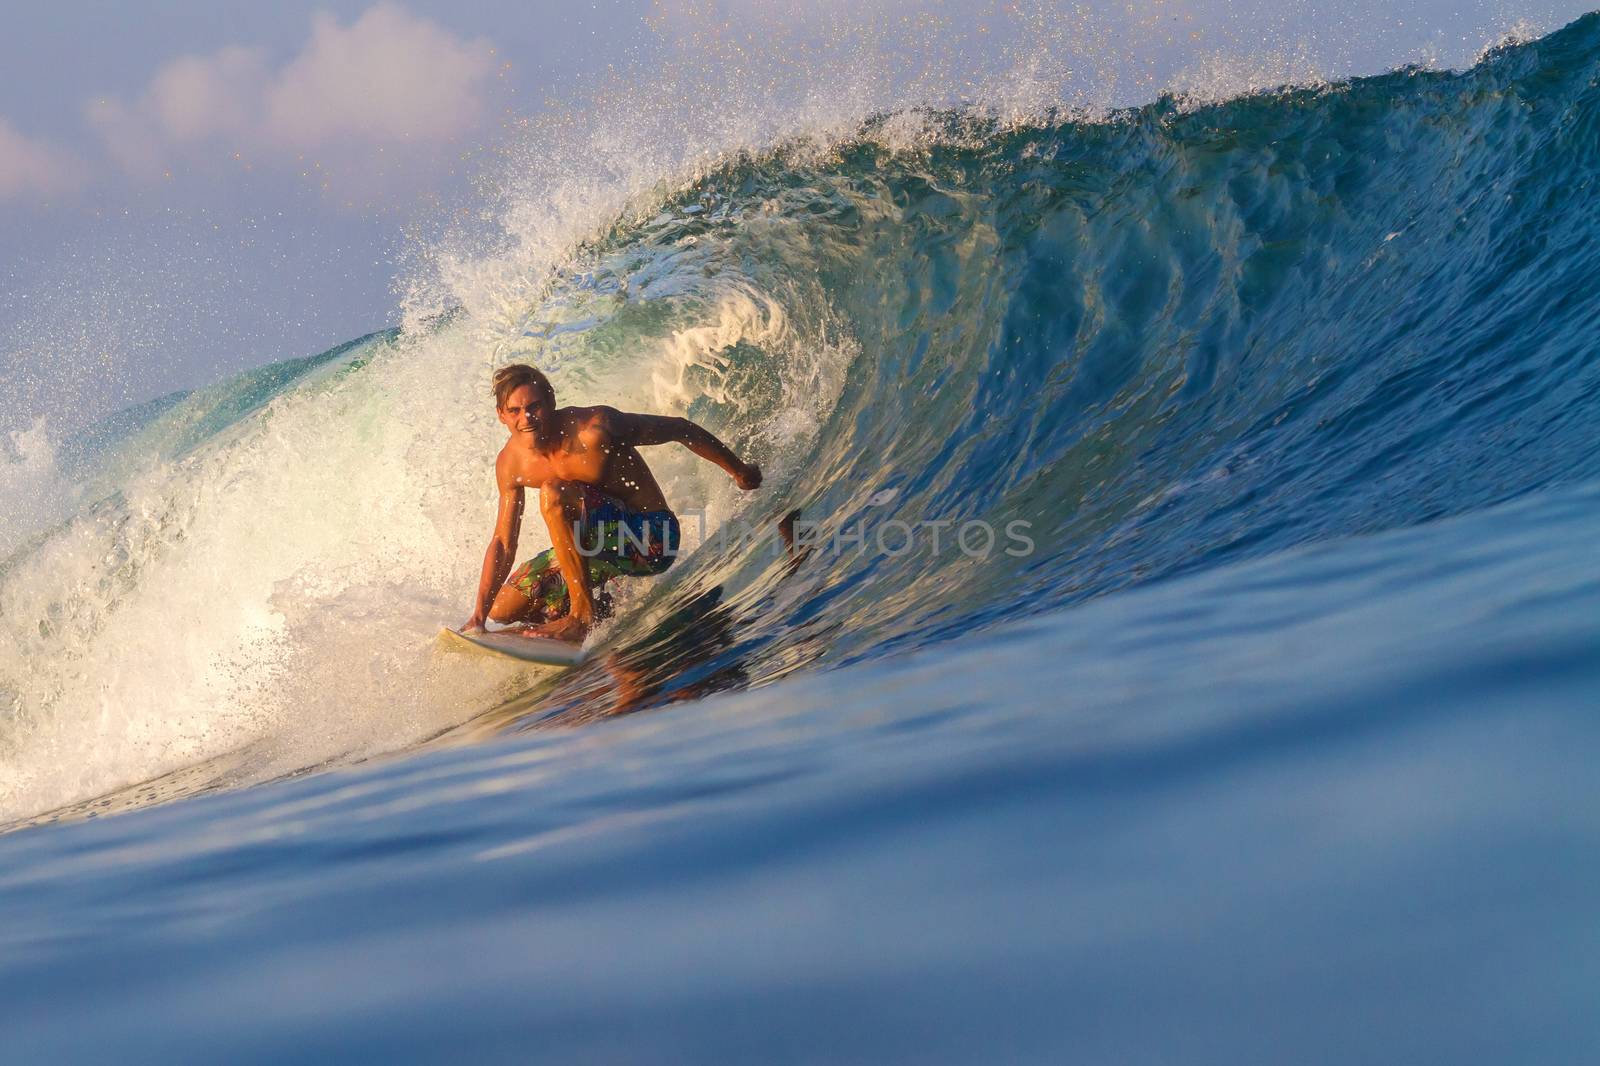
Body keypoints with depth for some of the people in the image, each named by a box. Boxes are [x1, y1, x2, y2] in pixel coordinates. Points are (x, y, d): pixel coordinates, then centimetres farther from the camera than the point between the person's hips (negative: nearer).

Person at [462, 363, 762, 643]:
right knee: (503, 609, 3)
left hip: (652, 538, -7)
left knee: (553, 493, -30)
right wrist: (479, 615, -4)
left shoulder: (595, 429, -24)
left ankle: (582, 614, -25)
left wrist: (739, 471, -1)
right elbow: (503, 543, 3)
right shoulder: (510, 464, -5)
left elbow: (680, 429, -12)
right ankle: (602, 608, 21)